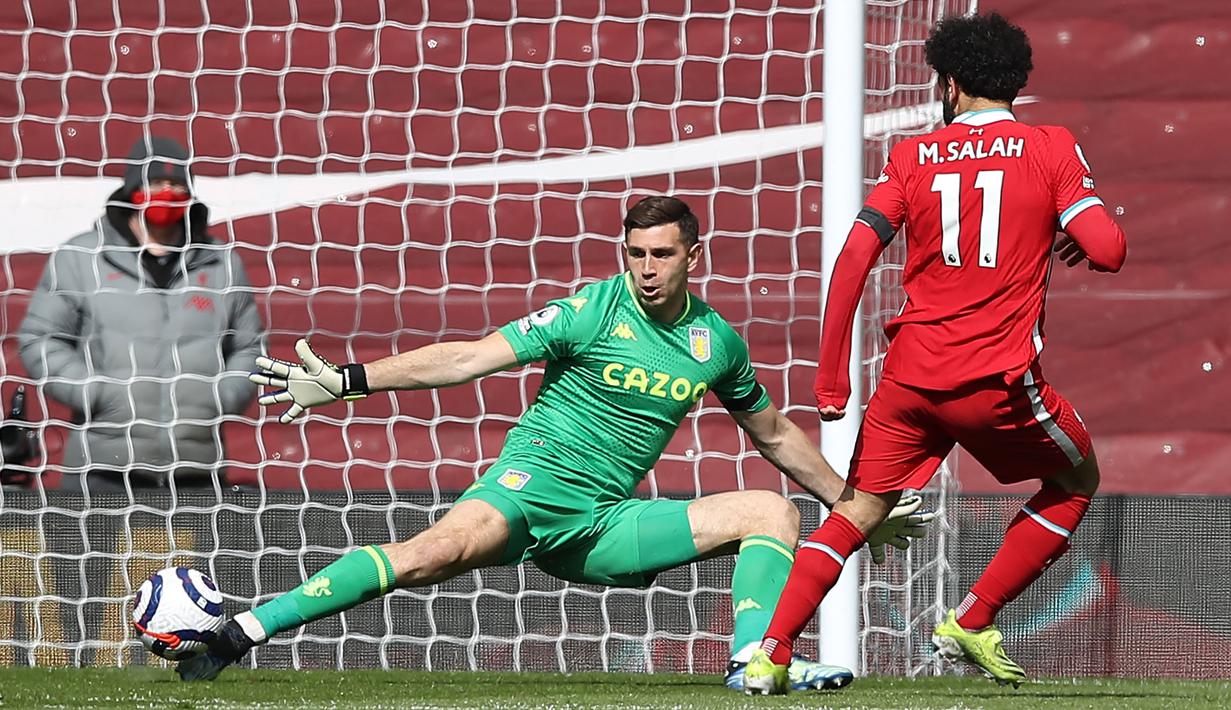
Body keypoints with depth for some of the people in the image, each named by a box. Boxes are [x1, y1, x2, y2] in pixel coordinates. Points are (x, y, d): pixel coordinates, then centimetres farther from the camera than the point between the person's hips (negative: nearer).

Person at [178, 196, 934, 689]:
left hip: (608, 525, 5)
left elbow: (775, 433, 26)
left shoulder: (717, 341, 8)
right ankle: (242, 631, -35)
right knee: (438, 552, -33)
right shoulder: (592, 312, -6)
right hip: (535, 482, -5)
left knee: (775, 510, -5)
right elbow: (468, 358, -9)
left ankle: (757, 661, -21)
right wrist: (346, 380, -16)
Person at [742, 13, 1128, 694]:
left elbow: (853, 259, -1)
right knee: (1075, 480, 23)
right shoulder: (1051, 149, 1)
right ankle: (972, 623, 15)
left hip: (911, 375, 2)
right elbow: (1108, 248, -10)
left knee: (858, 510, 15)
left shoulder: (913, 155, 7)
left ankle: (770, 654, 0)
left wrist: (830, 378, 2)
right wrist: (1076, 241, 15)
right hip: (999, 381, -2)